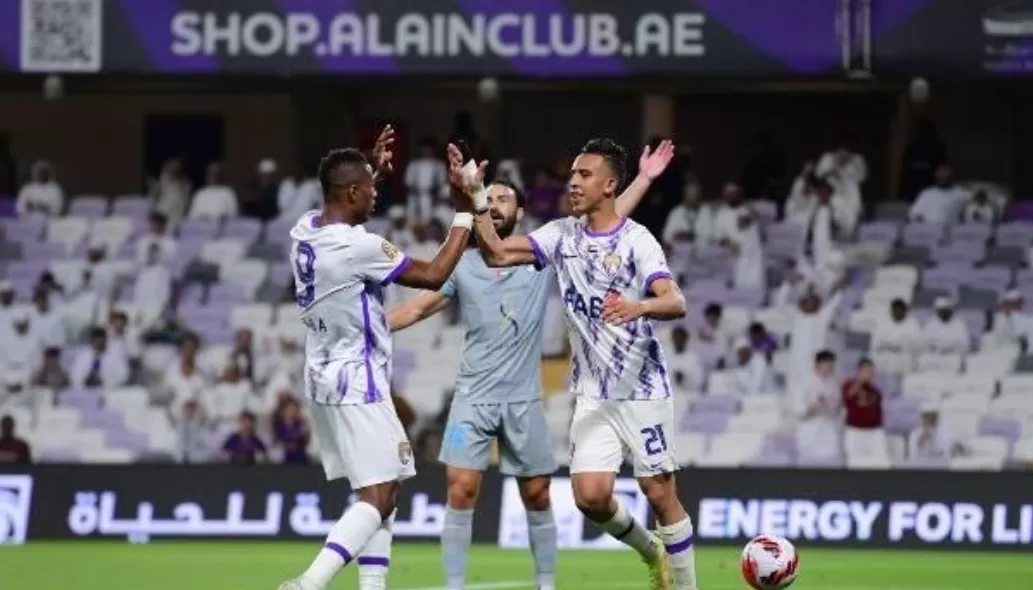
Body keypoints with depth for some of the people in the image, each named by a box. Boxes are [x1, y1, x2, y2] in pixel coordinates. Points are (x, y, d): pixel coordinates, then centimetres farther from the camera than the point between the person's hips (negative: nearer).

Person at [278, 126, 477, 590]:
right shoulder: (358, 247, -21)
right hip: (357, 383, -9)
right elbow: (433, 276, -11)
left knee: (379, 491, 14)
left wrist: (376, 170, 32)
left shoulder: (306, 231, 3)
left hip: (323, 378, 9)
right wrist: (464, 215, -4)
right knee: (378, 497, -9)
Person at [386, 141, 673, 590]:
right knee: (461, 490, -10)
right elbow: (418, 308, 9)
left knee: (537, 497, 7)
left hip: (523, 399, 0)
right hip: (474, 397, 0)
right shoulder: (463, 265, 4)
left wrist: (644, 179, -5)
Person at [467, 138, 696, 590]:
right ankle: (651, 551, 21)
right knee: (590, 496, -7)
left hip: (643, 390, -4)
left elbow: (675, 302, -23)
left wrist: (638, 307, -45)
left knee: (660, 494, -1)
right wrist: (477, 200, -10)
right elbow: (497, 254, 1)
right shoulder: (562, 235, 5)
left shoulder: (636, 240, -11)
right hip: (592, 395, 4)